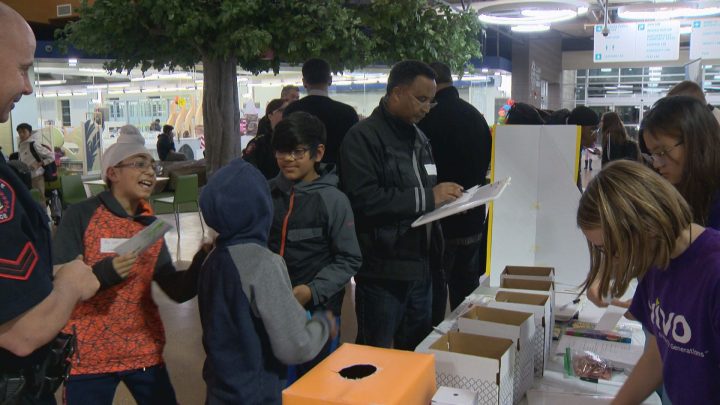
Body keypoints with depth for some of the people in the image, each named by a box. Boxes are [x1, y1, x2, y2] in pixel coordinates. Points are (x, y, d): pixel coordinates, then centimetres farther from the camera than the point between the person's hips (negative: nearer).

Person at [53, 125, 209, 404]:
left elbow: (179, 291, 0)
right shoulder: (80, 216, -10)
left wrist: (205, 257, -15)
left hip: (144, 351, 4)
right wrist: (104, 273, -30)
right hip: (87, 356, -4)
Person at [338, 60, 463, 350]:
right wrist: (427, 197, -21)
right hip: (382, 271, -8)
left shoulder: (419, 138, 16)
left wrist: (445, 196, 6)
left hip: (420, 267, 8)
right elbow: (364, 200, -24)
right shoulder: (364, 137, -12)